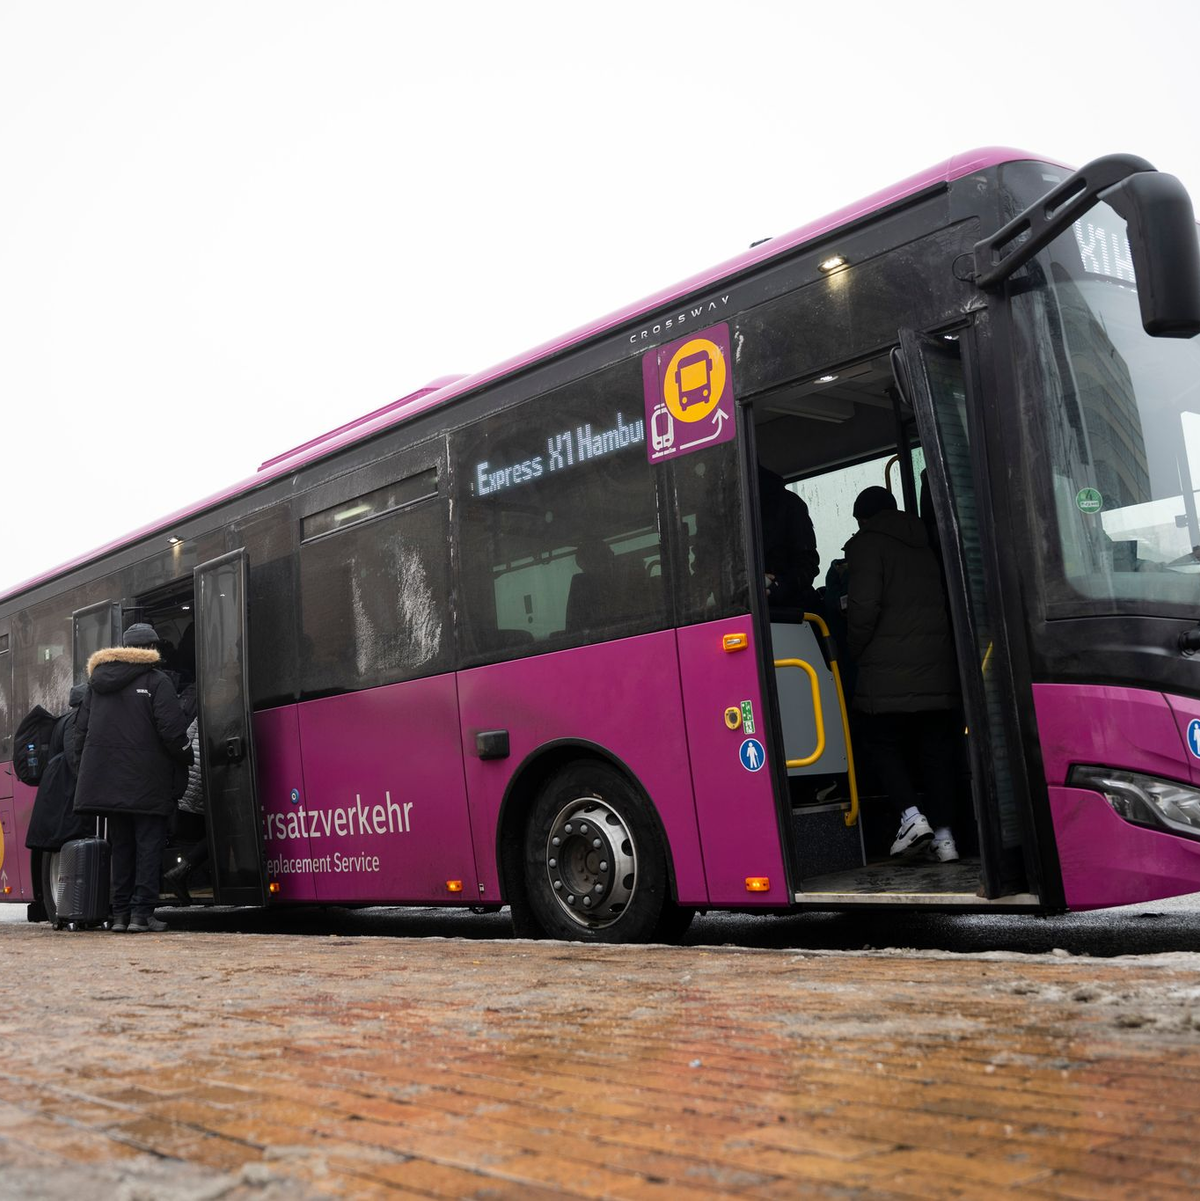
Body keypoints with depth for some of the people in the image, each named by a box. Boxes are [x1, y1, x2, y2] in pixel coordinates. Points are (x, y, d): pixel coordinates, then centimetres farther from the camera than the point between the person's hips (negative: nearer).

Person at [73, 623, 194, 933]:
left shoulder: (97, 681, 14)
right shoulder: (155, 680, -6)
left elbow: (81, 730, 15)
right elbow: (172, 731, -12)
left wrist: (89, 765, 21)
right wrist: (188, 757, 3)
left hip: (105, 781, 6)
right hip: (145, 783, -6)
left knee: (121, 845, 13)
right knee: (149, 844, 0)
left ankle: (120, 913, 14)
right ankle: (141, 913, -5)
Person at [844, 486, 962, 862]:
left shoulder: (866, 545, -2)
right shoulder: (927, 546, 17)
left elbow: (864, 605, -13)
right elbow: (948, 602, 16)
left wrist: (856, 649, 0)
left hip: (888, 672, -5)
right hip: (939, 668, 5)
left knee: (881, 741, 11)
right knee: (936, 749, 10)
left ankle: (911, 815, -4)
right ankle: (943, 834, 9)